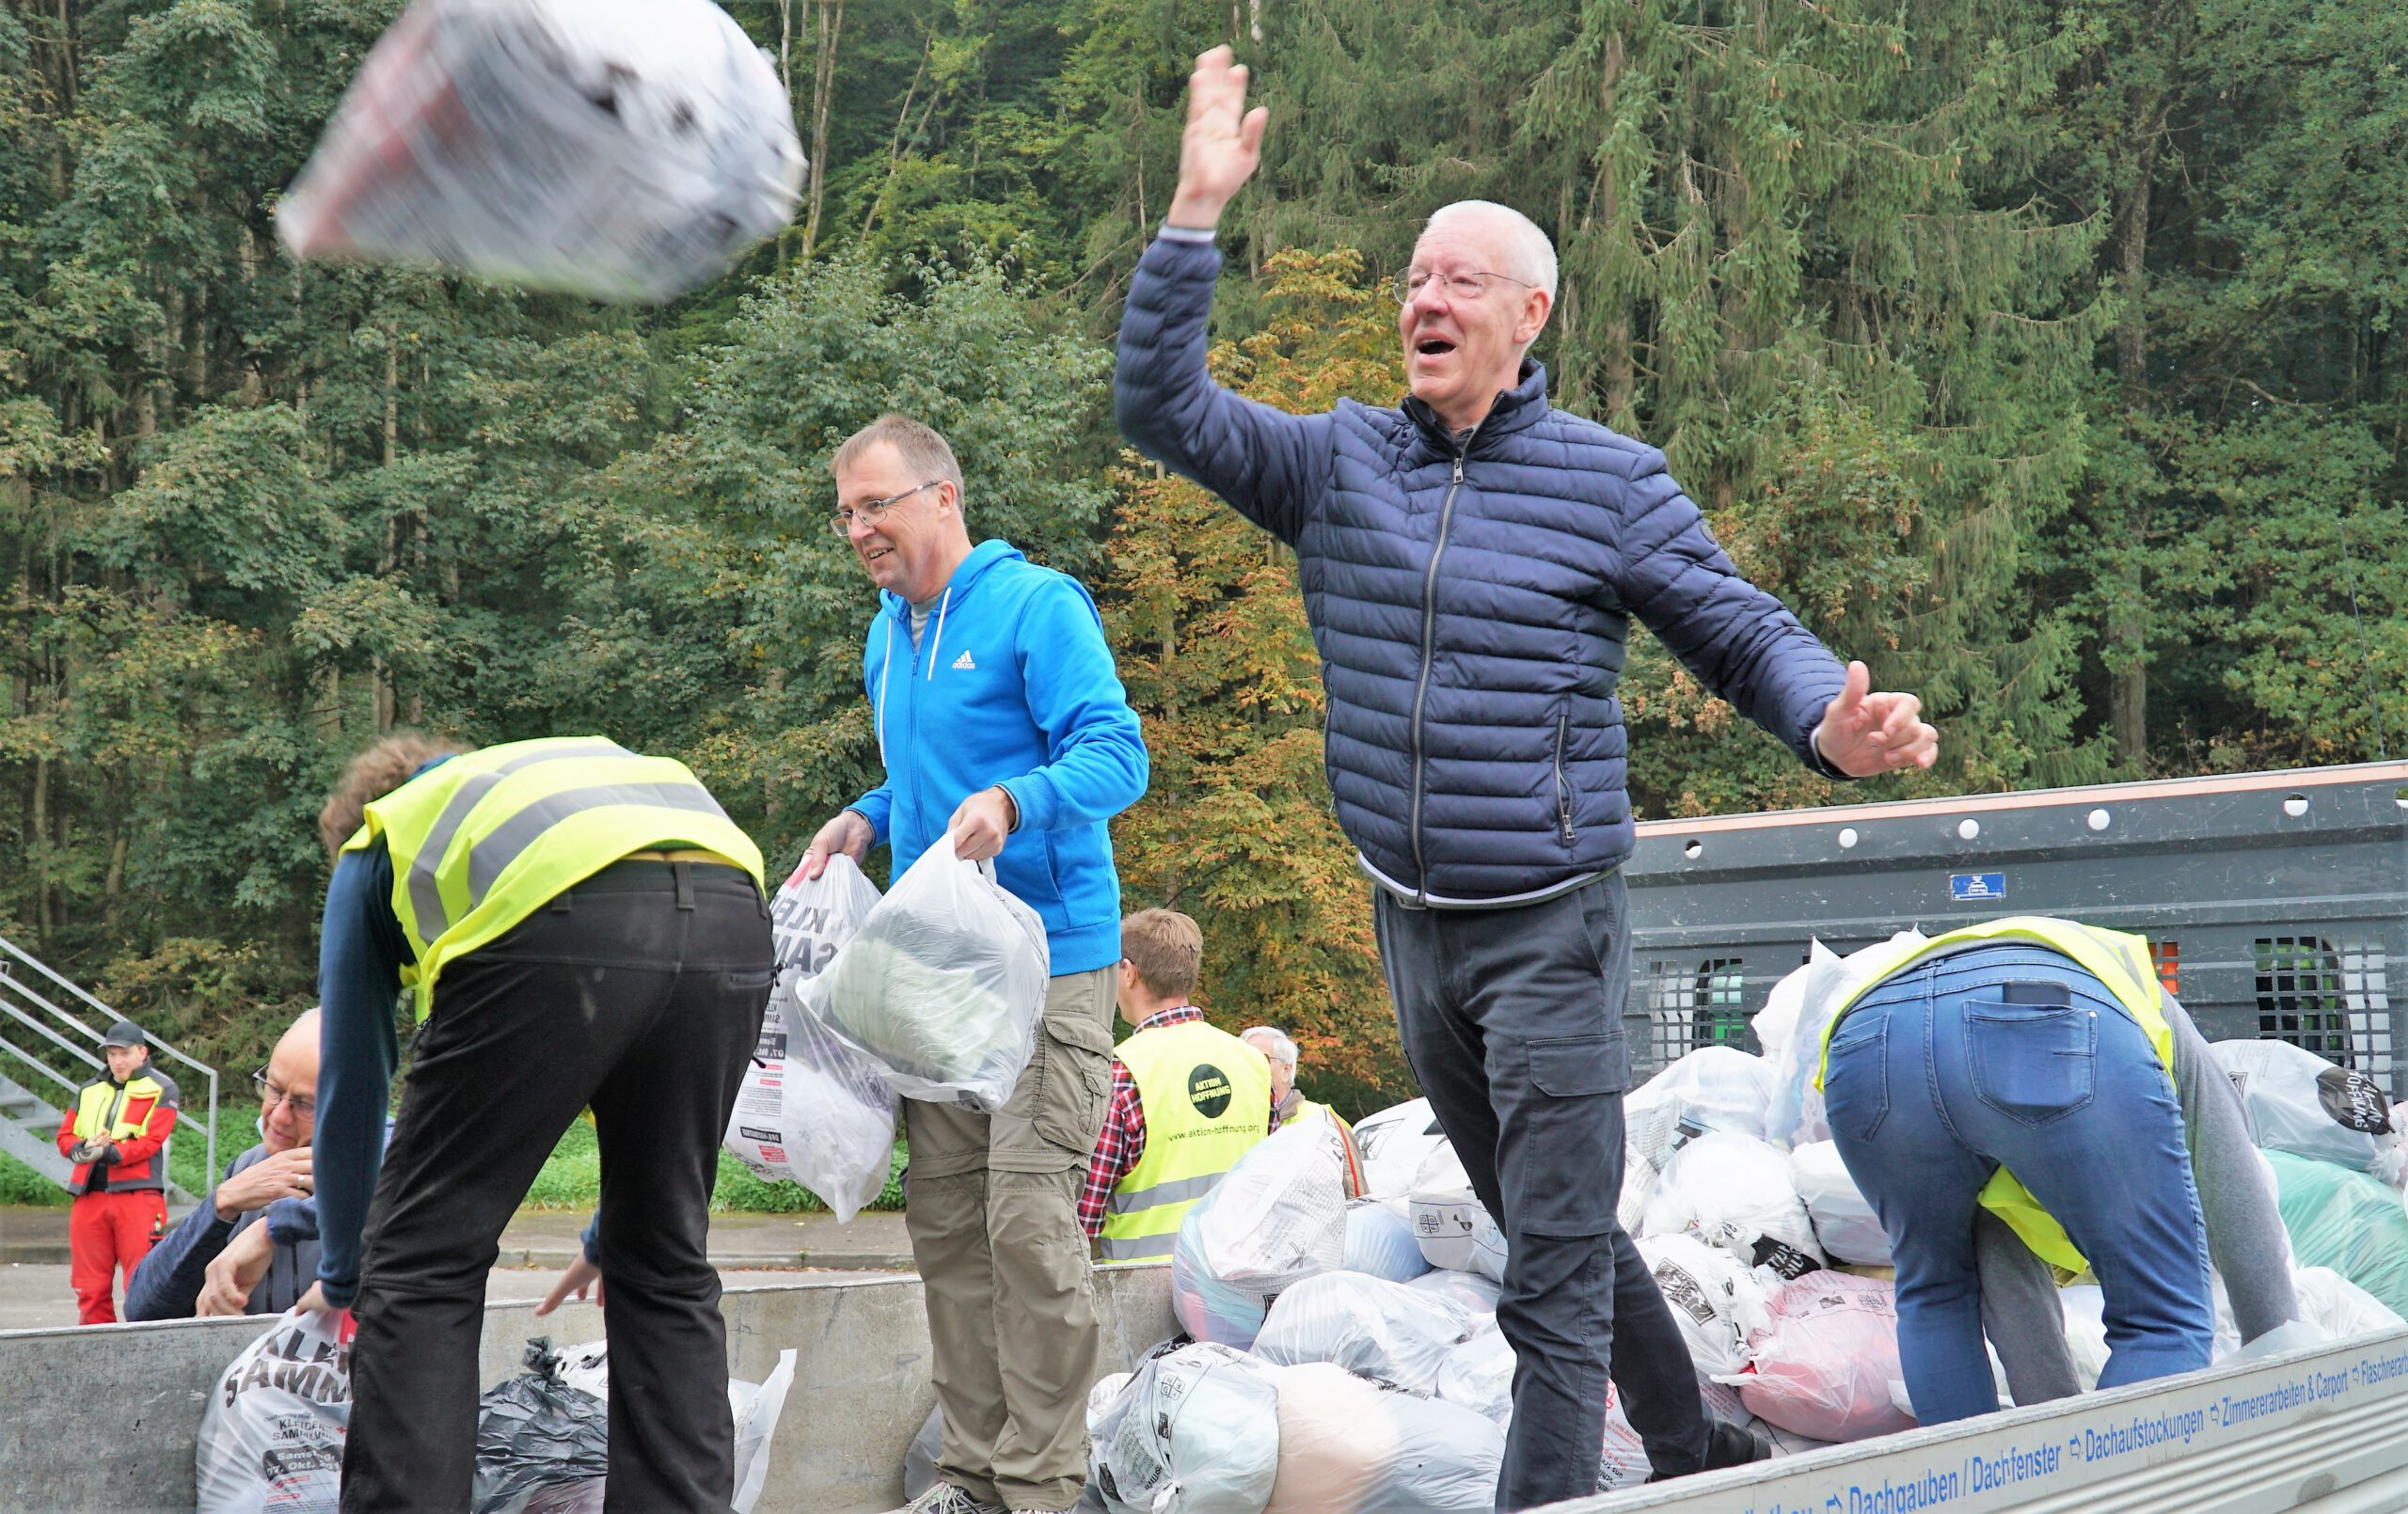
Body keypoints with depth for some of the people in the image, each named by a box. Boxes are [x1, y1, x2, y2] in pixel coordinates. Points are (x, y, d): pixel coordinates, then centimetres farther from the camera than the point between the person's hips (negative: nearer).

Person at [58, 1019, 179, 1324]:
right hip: (89, 1195, 5)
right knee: (90, 1287, 4)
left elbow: (152, 1141, -6)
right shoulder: (89, 1090, 22)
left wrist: (107, 1152, -18)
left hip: (137, 1193, -5)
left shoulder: (161, 1089, 5)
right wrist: (82, 1149, -7)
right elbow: (65, 1136, 16)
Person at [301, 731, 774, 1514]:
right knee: (670, 1270, 19)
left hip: (558, 925, -4)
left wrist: (340, 1277, 47)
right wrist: (611, 1238, 57)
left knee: (425, 1265, 8)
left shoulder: (375, 846, 34)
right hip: (735, 917, 5)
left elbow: (350, 1088, 34)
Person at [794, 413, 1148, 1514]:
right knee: (944, 1220, 8)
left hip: (1046, 959, -8)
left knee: (1029, 1219, -11)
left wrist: (1010, 802, -33)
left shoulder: (1036, 605, -9)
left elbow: (1116, 758, -16)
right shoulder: (888, 635, 16)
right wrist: (865, 823, 9)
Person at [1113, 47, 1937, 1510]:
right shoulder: (1338, 461, 5)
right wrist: (1199, 212, -10)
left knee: (1560, 1263, -5)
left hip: (1549, 924, -5)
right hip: (1410, 923, 6)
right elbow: (1163, 407, -1)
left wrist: (1832, 726, -26)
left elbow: (1743, 630, -5)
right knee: (1546, 1223, 20)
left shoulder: (1611, 481, -5)